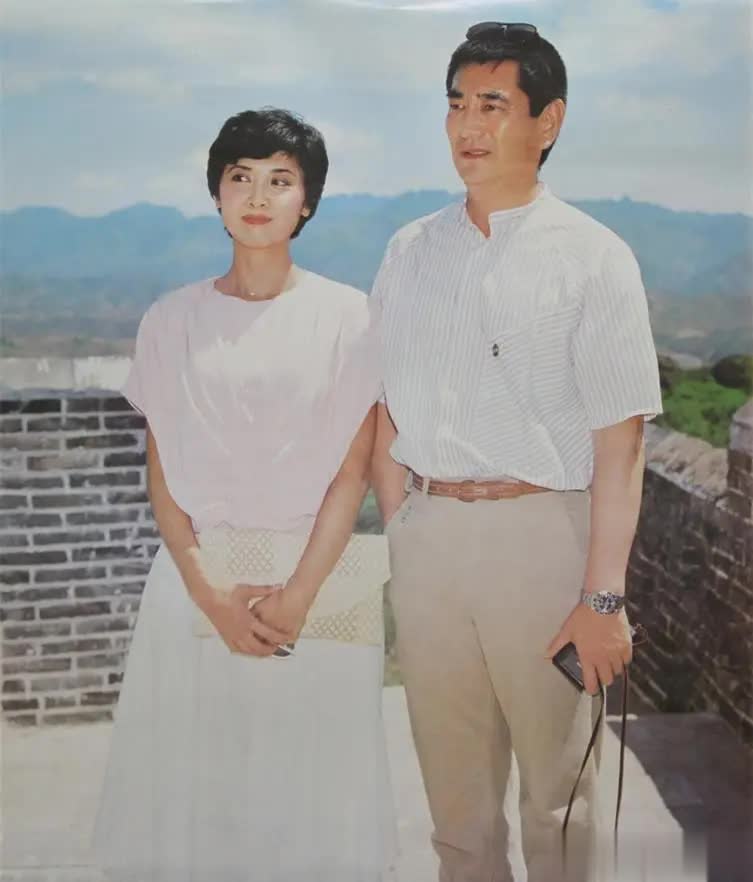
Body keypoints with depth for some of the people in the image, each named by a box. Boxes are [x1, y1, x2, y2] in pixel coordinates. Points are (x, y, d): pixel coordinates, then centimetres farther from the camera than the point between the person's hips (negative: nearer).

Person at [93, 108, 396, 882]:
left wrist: (297, 594, -13)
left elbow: (351, 472, -4)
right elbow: (161, 474, 2)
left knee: (309, 777, 4)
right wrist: (210, 592, -10)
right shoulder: (172, 320, 4)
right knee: (193, 775, 7)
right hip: (197, 579, 2)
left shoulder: (347, 316, -1)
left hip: (318, 579, -1)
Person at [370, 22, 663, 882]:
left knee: (555, 786, 12)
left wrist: (602, 597, -15)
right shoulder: (410, 252, 8)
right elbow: (384, 412, 11)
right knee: (454, 782, 19)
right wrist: (402, 529, 2)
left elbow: (619, 443, -10)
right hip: (426, 533, 4)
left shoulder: (592, 257, -6)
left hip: (538, 530, -4)